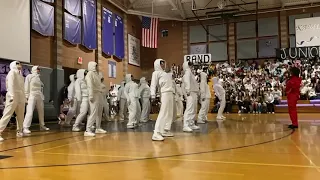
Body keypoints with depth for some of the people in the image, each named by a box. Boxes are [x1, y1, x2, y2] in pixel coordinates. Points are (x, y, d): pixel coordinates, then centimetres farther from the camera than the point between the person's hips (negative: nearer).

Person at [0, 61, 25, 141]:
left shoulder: (20, 75, 20)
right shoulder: (12, 72, -2)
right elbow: (11, 84, -13)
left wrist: (24, 98, 11)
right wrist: (12, 96, -23)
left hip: (21, 97, 8)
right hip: (13, 96, -8)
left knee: (20, 116, 11)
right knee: (7, 115, -13)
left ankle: (19, 131, 20)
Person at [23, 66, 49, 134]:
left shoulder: (38, 77, 18)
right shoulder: (29, 76, -1)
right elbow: (26, 86, -6)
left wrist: (42, 96, 11)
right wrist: (27, 96, -12)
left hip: (39, 96, 7)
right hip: (32, 96, -7)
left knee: (41, 111, 13)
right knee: (30, 112, -16)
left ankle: (42, 126, 25)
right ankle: (25, 128, -17)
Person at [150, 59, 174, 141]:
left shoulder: (165, 73, 25)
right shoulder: (156, 72, 3)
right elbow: (153, 85, -7)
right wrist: (153, 95, -18)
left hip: (170, 94, 9)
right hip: (165, 94, -9)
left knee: (169, 114, 8)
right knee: (163, 113, -16)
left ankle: (164, 130, 14)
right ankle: (156, 133, -20)